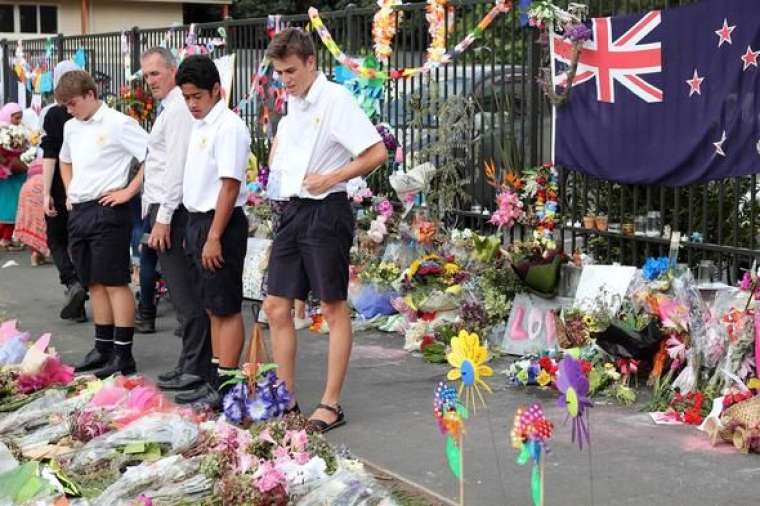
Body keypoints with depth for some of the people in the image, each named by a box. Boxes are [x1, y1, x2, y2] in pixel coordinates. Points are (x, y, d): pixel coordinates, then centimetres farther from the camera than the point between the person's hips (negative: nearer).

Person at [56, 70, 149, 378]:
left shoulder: (117, 124, -11)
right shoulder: (71, 127, 14)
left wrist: (129, 191, -15)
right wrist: (70, 191, 18)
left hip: (107, 211, -8)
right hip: (78, 212, 8)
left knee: (114, 283, -6)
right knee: (94, 283, 12)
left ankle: (123, 356, -4)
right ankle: (103, 348, 20)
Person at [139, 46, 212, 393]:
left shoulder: (178, 109, -12)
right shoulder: (167, 109, 19)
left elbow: (176, 166, -18)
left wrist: (163, 218, -20)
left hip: (172, 210, -10)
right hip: (162, 210, 10)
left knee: (185, 295, -7)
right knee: (184, 294, 12)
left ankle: (195, 369, -3)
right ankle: (192, 364, 17)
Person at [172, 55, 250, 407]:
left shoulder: (228, 127, -14)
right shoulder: (199, 126, 14)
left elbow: (230, 185, -19)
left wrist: (214, 237, -21)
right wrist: (194, 232, 16)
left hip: (220, 223, -9)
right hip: (198, 220, 9)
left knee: (225, 308, -4)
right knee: (212, 308, 14)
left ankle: (227, 384, 1)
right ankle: (217, 379, 21)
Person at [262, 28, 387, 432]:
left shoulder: (335, 99, -11)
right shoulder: (292, 103, 12)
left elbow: (377, 153, -16)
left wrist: (330, 178, -16)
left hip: (325, 212, -8)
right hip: (293, 211, 8)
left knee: (334, 308, 1)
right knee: (276, 306, 7)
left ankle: (331, 405, 8)